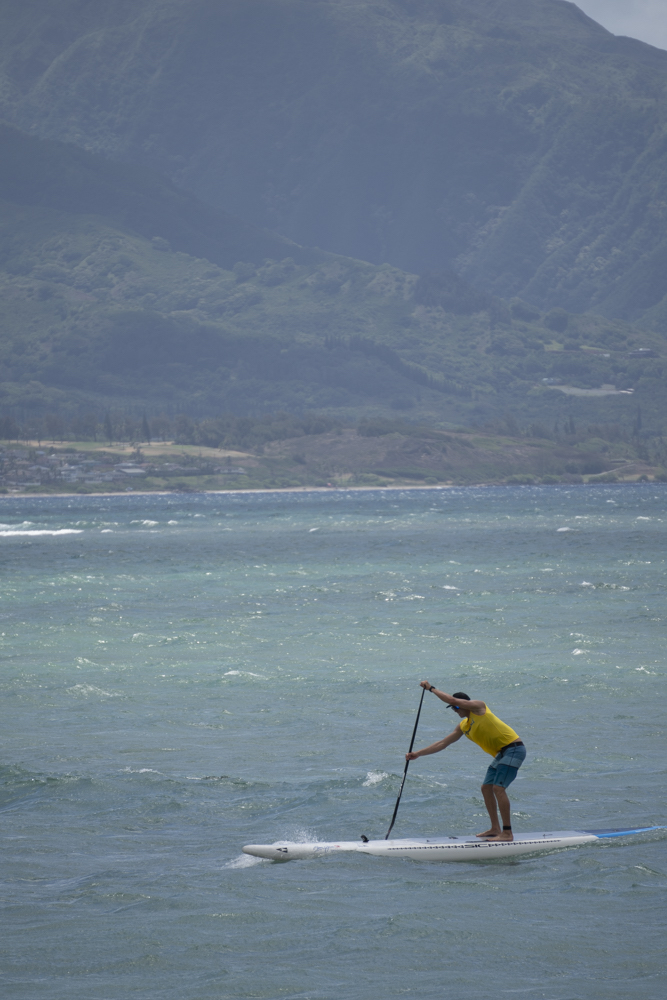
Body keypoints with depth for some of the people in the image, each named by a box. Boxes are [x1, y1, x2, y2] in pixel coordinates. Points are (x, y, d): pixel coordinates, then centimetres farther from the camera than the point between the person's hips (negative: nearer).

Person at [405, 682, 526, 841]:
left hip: (513, 749, -10)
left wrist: (431, 688, -7)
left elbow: (452, 700, -18)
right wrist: (418, 754, 15)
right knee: (486, 788, 9)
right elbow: (443, 743, 18)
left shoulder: (478, 707, -8)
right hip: (502, 753, 10)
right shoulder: (463, 726, 15)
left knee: (498, 788, -17)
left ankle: (507, 833, -18)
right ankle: (495, 829, 14)